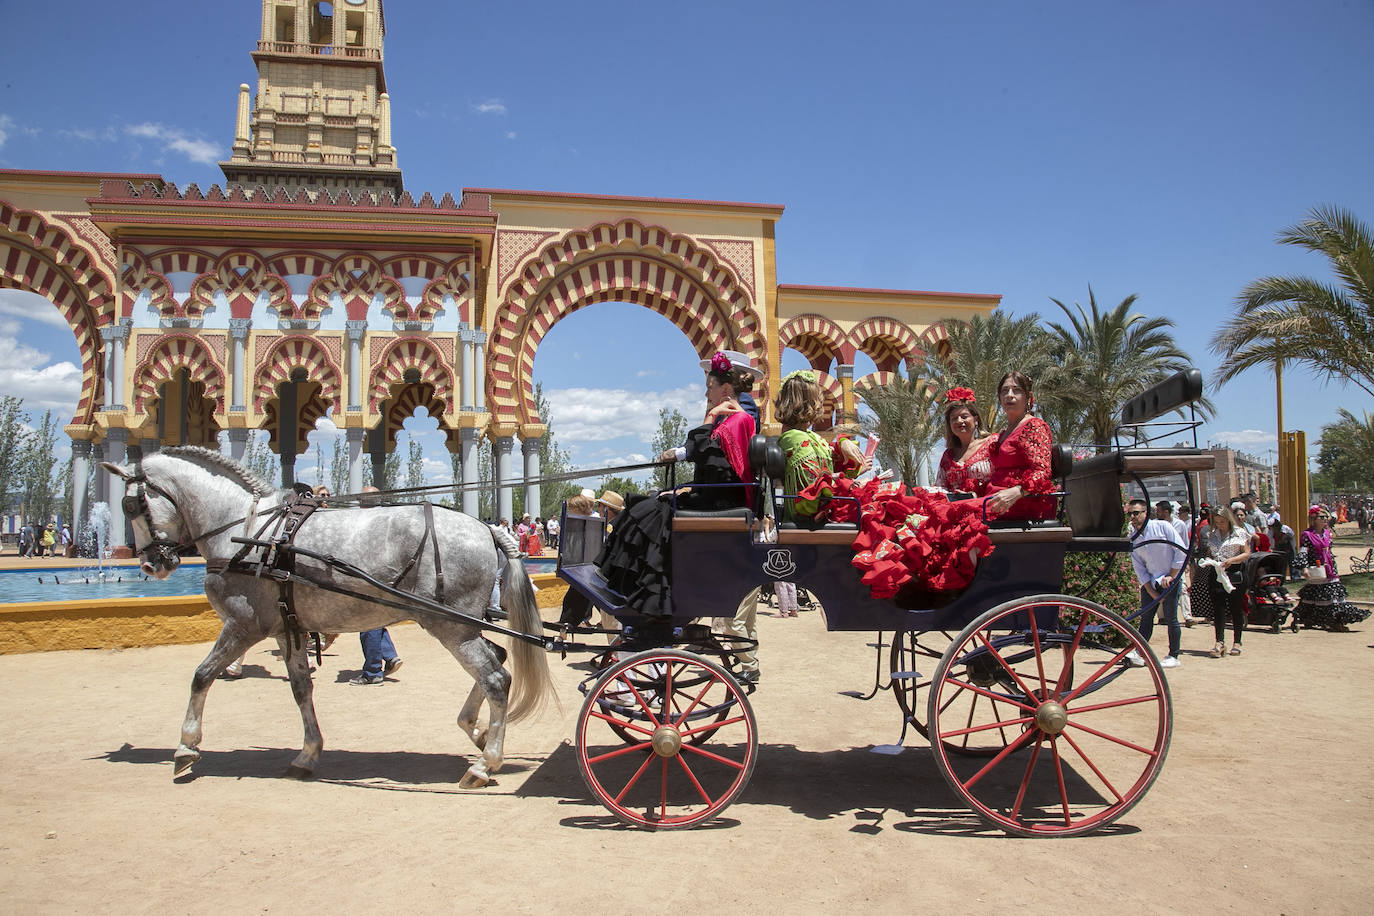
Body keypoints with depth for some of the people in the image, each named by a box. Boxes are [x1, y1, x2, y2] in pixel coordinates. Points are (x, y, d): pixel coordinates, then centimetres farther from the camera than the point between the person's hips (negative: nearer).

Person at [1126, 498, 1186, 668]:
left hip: (1169, 580, -4)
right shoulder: (1133, 538, 3)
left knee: (1171, 619, -3)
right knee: (1145, 618, 0)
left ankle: (1173, 656, 7)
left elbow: (1182, 551, -7)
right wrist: (1152, 592, -3)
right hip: (1149, 582, 4)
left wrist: (1171, 576, -8)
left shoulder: (1162, 526, -8)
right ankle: (1139, 653, -1)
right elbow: (1139, 568, 3)